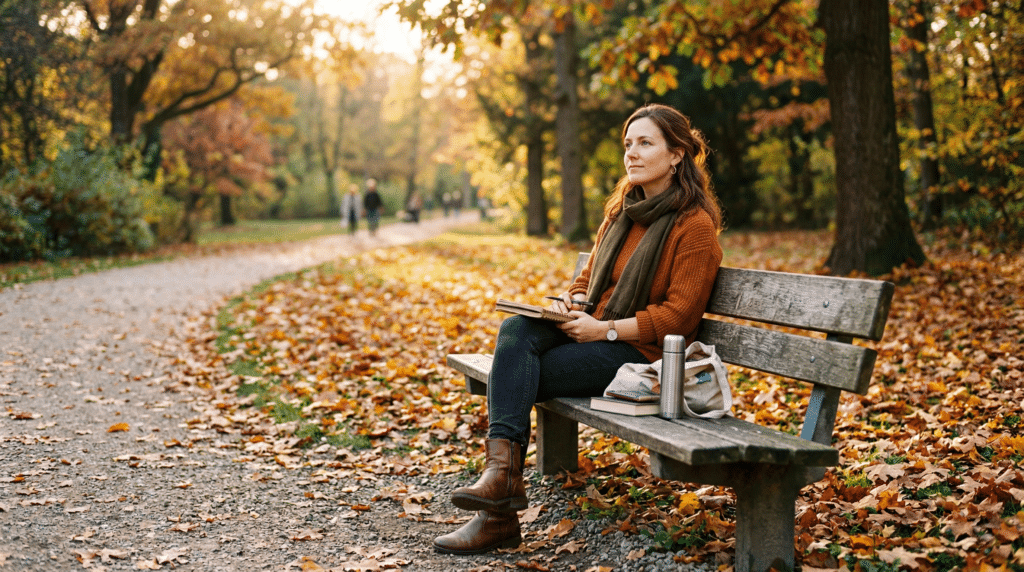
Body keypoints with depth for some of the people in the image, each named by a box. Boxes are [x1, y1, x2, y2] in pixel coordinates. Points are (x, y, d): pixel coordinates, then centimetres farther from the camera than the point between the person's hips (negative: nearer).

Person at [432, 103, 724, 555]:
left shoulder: (695, 225, -7)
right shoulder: (620, 209, 17)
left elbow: (678, 316, -12)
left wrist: (606, 330, -18)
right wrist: (569, 301, 1)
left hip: (639, 352, -7)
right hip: (590, 330, 7)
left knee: (514, 377, -22)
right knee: (516, 331, -25)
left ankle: (501, 493, -17)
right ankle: (503, 466, -36)